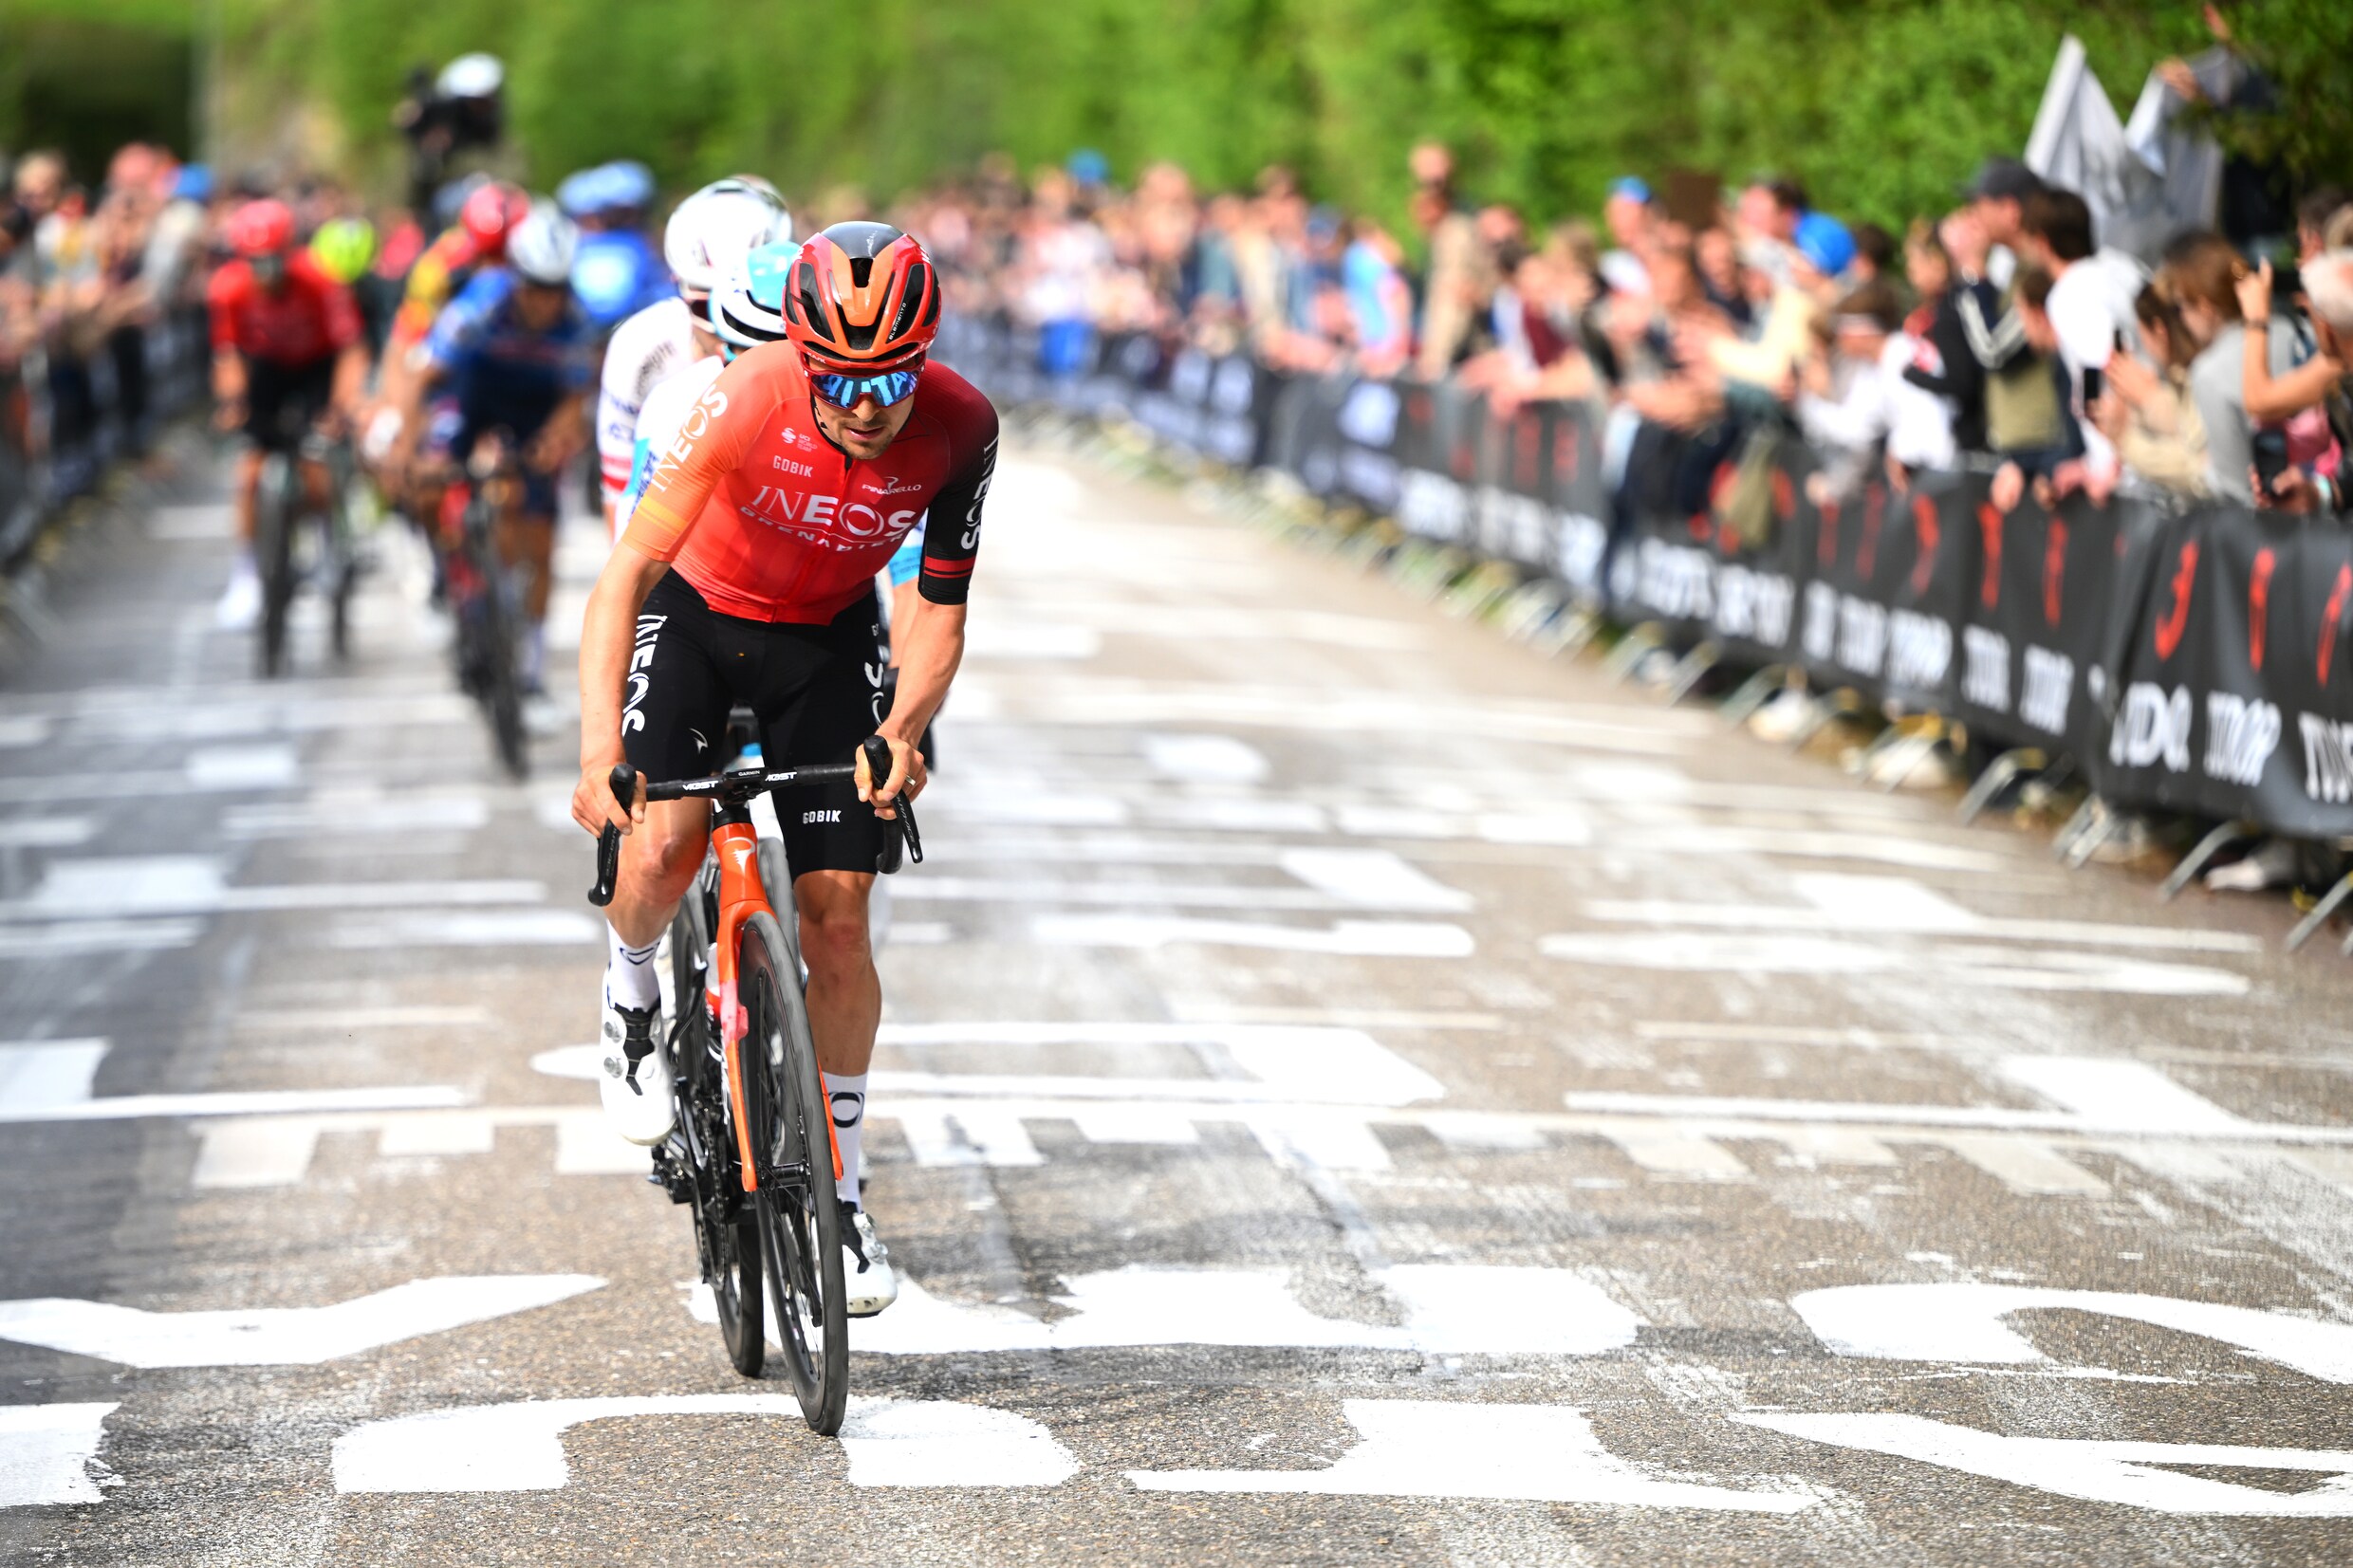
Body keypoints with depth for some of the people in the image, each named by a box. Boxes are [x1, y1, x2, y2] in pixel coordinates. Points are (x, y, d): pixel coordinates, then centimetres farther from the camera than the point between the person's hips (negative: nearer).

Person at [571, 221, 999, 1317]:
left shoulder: (959, 431, -23)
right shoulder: (748, 402, -32)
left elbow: (939, 609, -12)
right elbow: (627, 573, -34)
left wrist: (905, 727, -30)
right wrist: (600, 752, -44)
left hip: (828, 641, 2)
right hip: (699, 615, -2)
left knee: (837, 916, -4)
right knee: (661, 843, -26)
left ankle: (839, 1185, 13)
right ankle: (633, 990, 10)